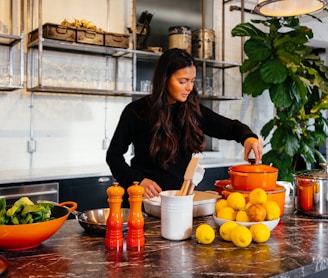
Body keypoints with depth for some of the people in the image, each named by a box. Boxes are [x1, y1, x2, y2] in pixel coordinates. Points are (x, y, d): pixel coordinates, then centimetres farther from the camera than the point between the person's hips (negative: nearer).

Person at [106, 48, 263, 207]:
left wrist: (248, 137, -14)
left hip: (182, 195, 3)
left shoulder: (193, 110, 2)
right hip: (147, 198, -3)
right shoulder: (136, 111, -6)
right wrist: (137, 180, -12)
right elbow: (114, 154, 3)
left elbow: (230, 127, 8)